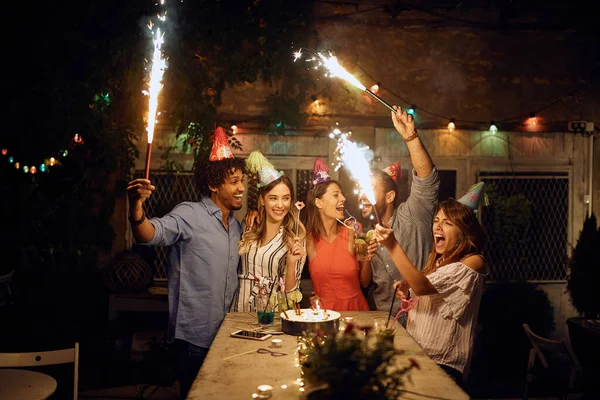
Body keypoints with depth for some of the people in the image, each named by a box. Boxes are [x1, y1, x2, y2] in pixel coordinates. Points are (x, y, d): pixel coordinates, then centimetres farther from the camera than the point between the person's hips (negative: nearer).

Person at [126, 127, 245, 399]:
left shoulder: (236, 225, 13)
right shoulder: (190, 214, -10)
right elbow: (152, 234, -27)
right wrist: (136, 207, -47)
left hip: (224, 335, 7)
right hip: (195, 336, -7)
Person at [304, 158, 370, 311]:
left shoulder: (352, 233, -2)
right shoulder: (308, 238, -3)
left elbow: (364, 282, 6)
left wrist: (366, 258, -9)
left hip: (356, 307, 1)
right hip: (324, 309, -1)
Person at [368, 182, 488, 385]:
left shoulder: (474, 262, -10)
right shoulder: (438, 260, 13)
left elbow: (423, 286, -23)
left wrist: (393, 247, -28)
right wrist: (406, 291, 1)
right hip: (415, 354, 7)